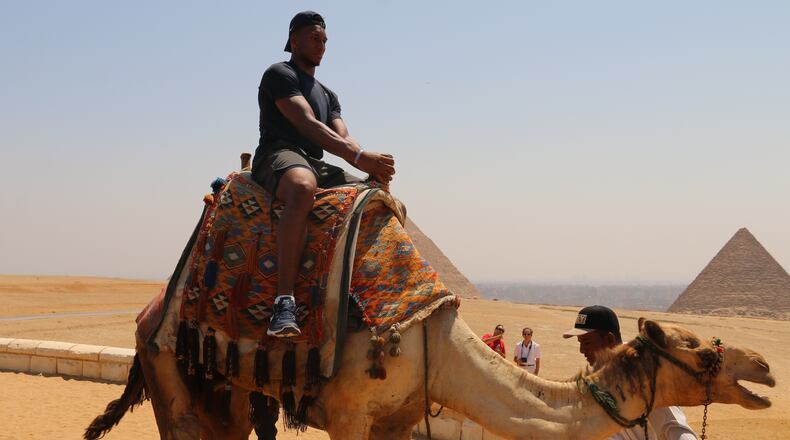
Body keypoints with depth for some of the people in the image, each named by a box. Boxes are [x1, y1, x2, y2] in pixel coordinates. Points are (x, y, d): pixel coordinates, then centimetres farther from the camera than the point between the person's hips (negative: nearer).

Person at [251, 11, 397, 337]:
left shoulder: (327, 95, 28)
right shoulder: (279, 75, 2)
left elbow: (343, 137, 13)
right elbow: (308, 125, -13)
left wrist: (372, 167, -10)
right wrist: (360, 157, -23)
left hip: (317, 166, 8)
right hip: (277, 156, -8)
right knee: (303, 185, -44)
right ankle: (284, 302, -51)